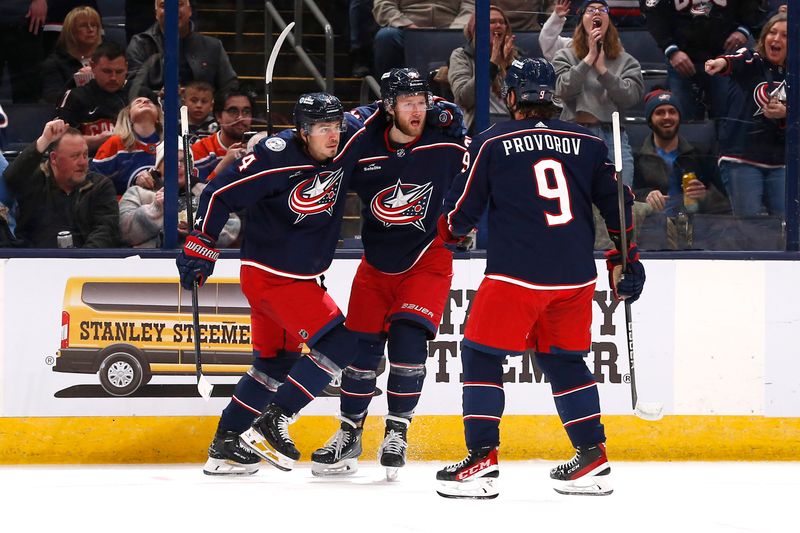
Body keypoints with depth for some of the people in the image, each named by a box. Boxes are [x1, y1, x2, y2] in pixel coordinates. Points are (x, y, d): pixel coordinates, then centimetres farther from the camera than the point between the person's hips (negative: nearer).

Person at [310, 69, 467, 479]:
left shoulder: (446, 145, -12)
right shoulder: (362, 148, -9)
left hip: (428, 259, -2)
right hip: (377, 263, 2)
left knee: (407, 337, -18)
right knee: (362, 345, 3)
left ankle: (397, 431, -1)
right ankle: (349, 435, 20)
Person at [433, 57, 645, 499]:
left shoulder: (491, 143, -1)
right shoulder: (587, 143, 9)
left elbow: (461, 211, 4)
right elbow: (618, 203, 10)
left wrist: (449, 232, 26)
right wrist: (624, 261, 20)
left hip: (516, 273, -4)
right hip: (575, 277, 5)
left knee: (481, 356, 5)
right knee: (564, 361, 17)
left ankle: (482, 459, -4)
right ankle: (592, 460, 15)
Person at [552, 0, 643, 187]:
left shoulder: (626, 61, 11)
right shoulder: (565, 57, 12)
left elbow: (631, 97, -3)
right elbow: (563, 91, -5)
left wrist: (602, 69, -7)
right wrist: (589, 58, -7)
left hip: (613, 136, 1)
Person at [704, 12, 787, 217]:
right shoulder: (752, 62, 1)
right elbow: (737, 61, -25)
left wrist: (784, 115, -12)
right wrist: (722, 63, -48)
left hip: (780, 163, 3)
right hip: (742, 160, -3)